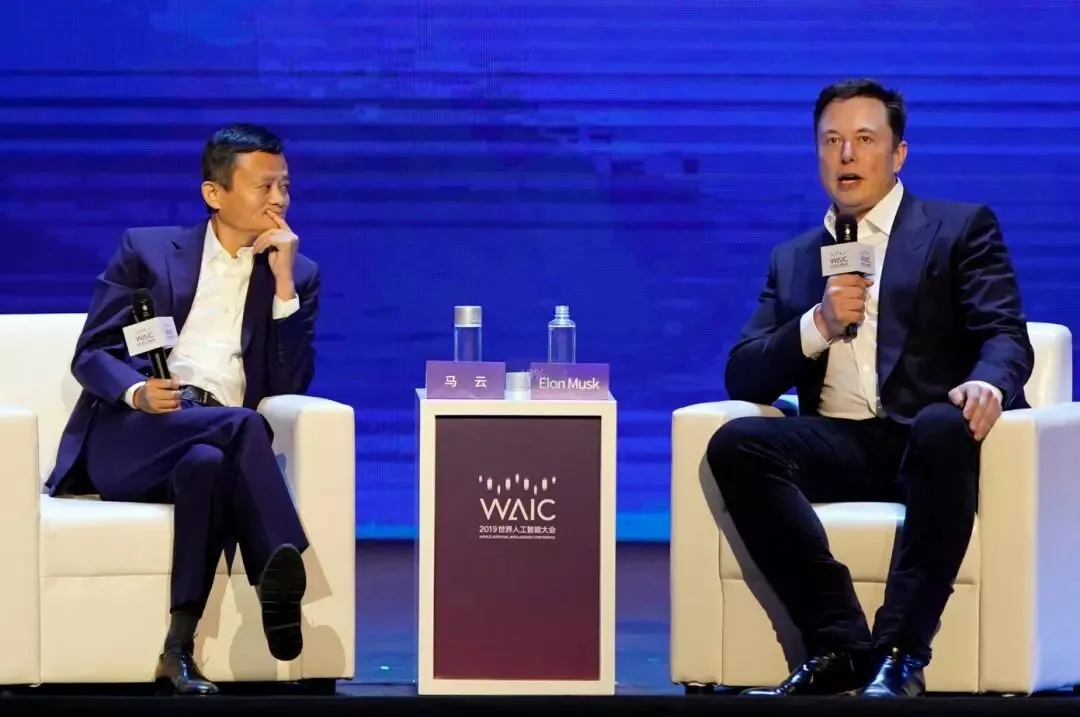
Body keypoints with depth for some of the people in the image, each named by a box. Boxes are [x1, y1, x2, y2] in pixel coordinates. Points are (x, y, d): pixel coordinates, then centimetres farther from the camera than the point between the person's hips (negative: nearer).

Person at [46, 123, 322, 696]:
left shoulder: (298, 275, 17)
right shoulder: (146, 250, 13)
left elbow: (291, 387, 4)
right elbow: (90, 354, 6)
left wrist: (283, 284, -4)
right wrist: (137, 392, -17)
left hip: (217, 444, 2)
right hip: (131, 439, -2)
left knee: (208, 464, -38)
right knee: (244, 426, -35)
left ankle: (180, 649, -47)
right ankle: (281, 578, -45)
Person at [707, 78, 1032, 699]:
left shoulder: (962, 229, 13)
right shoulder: (793, 261, 23)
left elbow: (1006, 334, -1)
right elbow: (742, 378, 14)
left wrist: (987, 382, -26)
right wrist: (818, 326, -6)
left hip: (928, 434, -3)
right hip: (839, 444, 4)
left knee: (944, 428, -39)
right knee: (736, 443, -26)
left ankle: (900, 655, -38)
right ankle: (842, 644, -31)